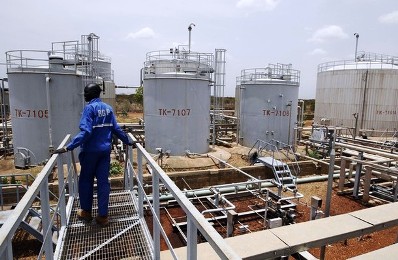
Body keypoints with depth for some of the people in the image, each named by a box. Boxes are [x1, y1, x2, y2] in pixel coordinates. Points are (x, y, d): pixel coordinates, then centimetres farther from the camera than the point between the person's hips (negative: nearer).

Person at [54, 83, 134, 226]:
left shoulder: (89, 108, -12)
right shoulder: (108, 108, 6)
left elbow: (86, 132, -22)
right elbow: (116, 129, 6)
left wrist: (68, 147, -24)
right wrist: (128, 142, 16)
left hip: (91, 151, -5)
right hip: (105, 150, 5)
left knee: (86, 181, 14)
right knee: (103, 182, 7)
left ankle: (86, 212, 27)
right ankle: (103, 216, 11)